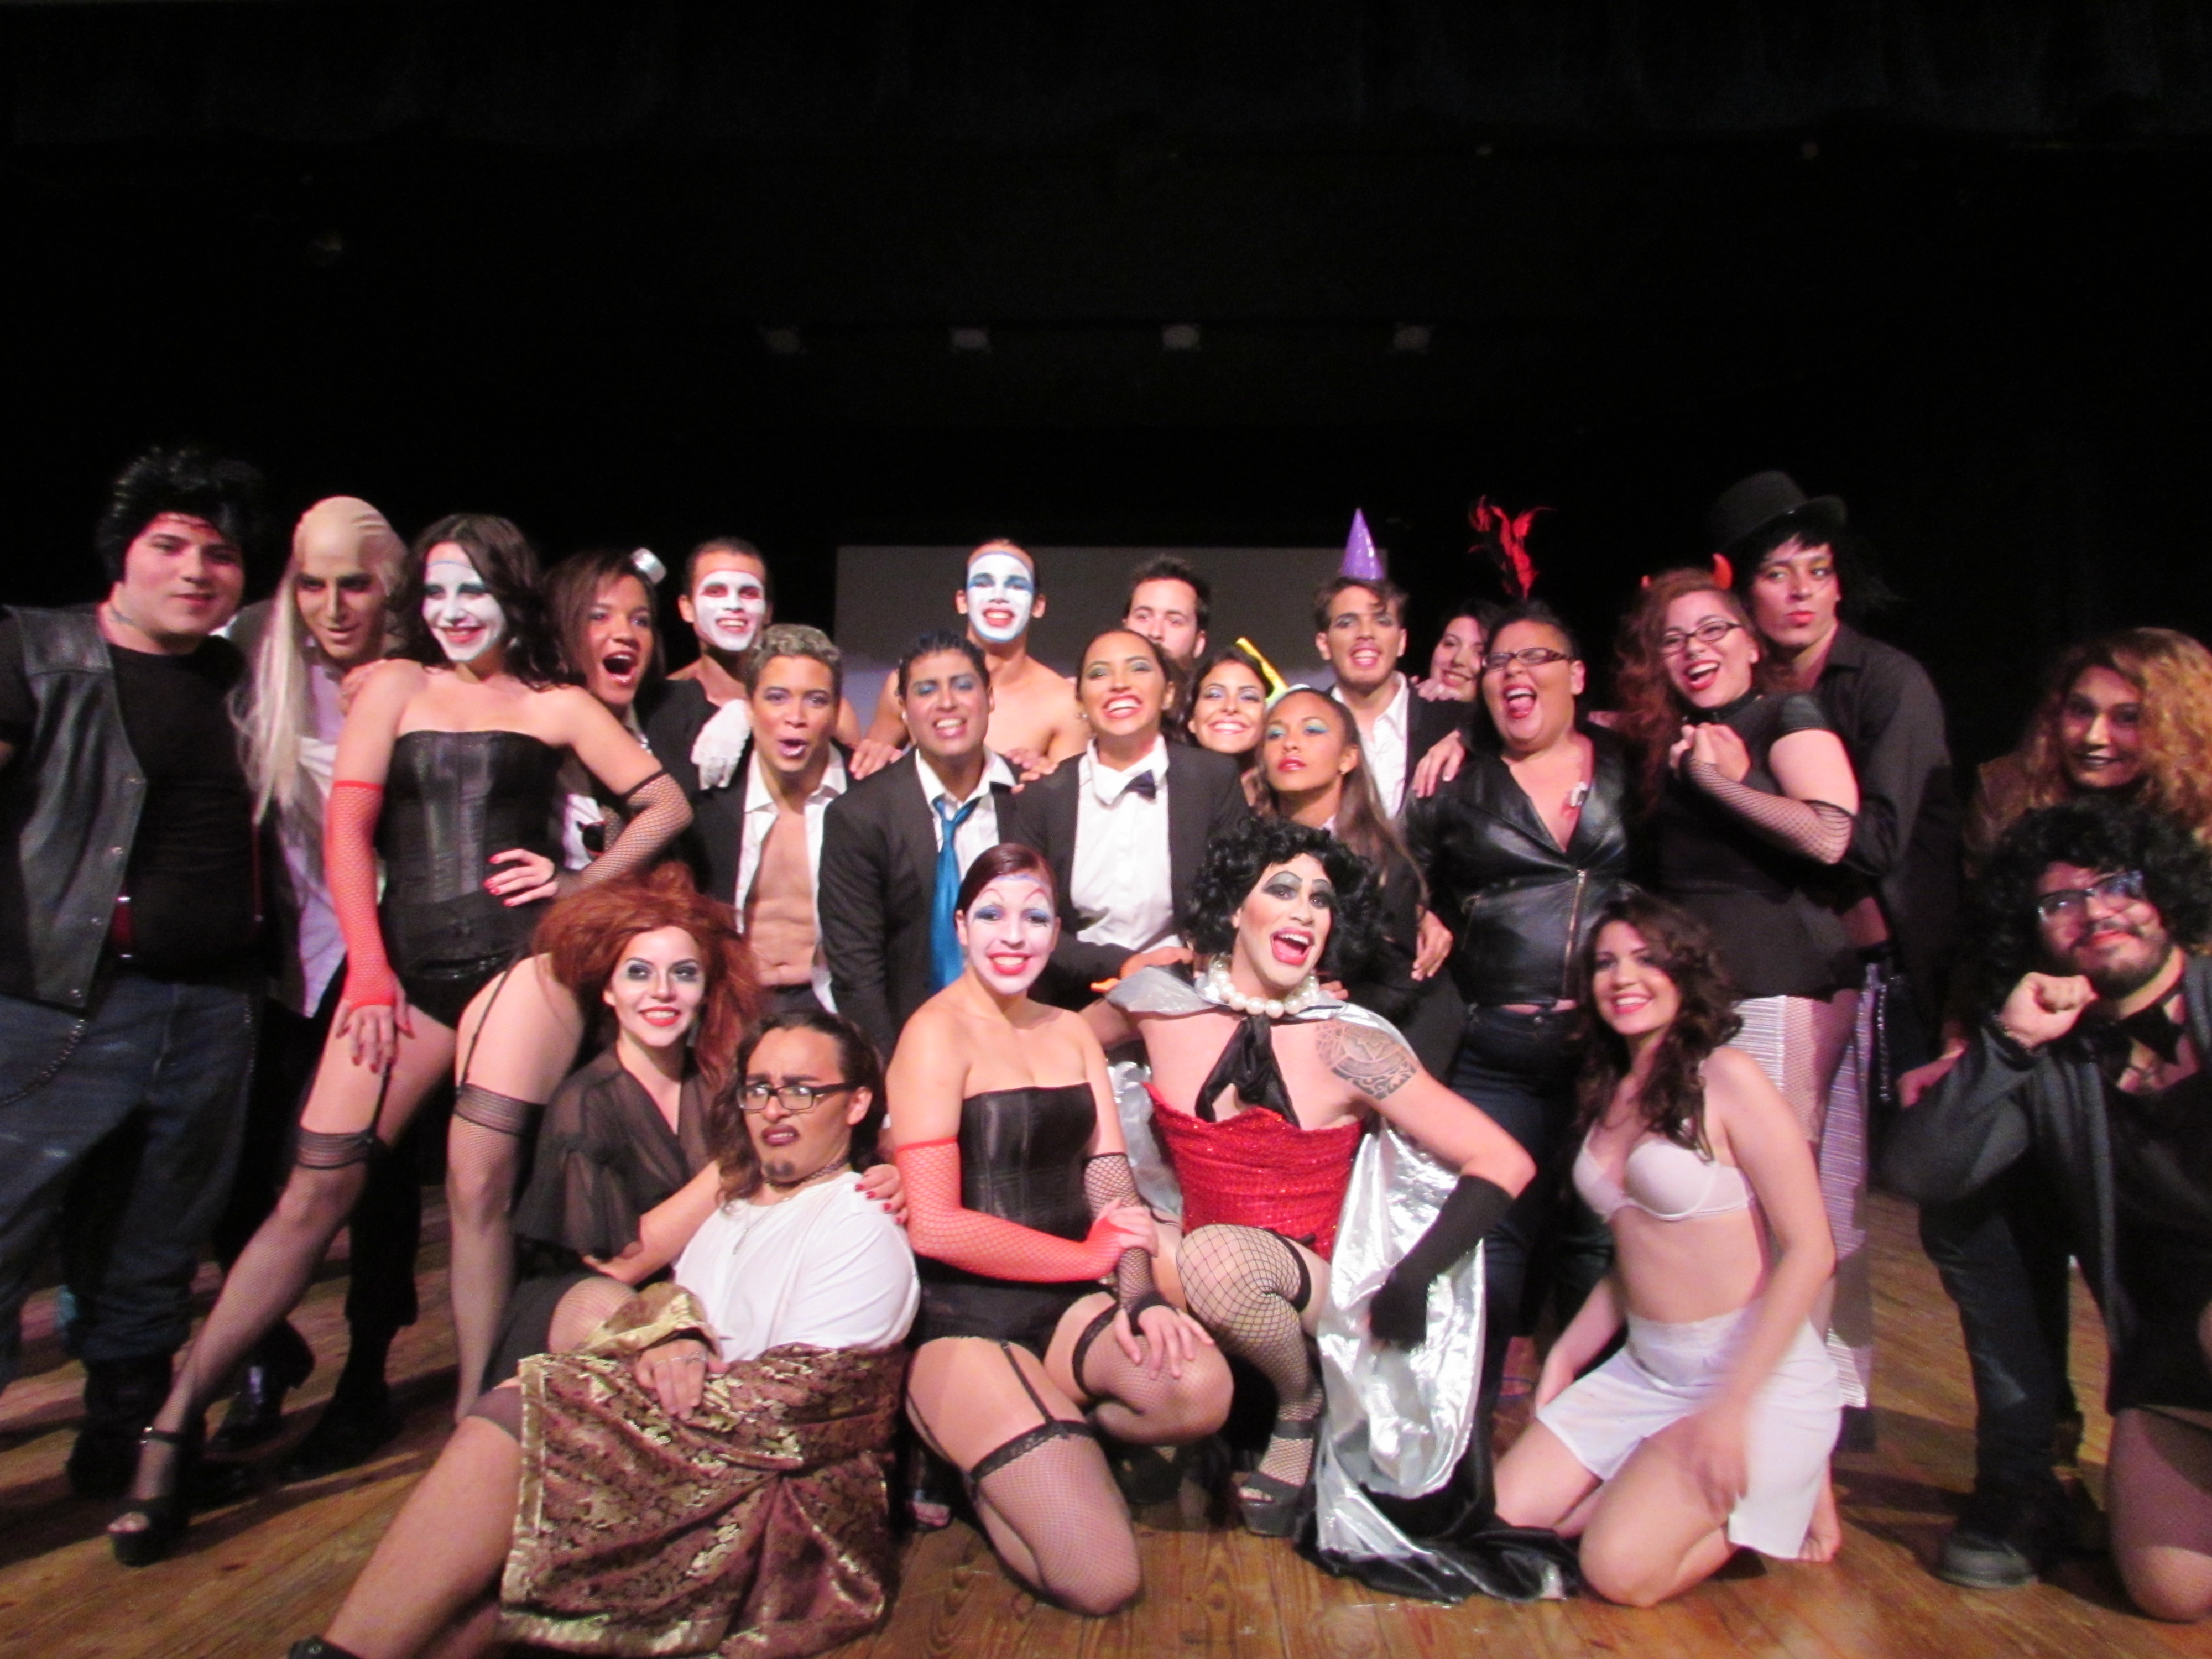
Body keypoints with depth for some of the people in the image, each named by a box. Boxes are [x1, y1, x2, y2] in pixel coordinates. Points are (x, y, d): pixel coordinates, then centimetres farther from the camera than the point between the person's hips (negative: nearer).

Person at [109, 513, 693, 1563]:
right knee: (314, 1193, -1)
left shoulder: (559, 708, 12)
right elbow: (346, 829, 7)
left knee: (477, 1190, -3)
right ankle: (176, 1421, 11)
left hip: (515, 957, -1)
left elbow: (667, 804, 14)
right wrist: (368, 970, -1)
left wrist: (580, 884, 4)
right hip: (404, 961, 2)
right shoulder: (393, 686, 15)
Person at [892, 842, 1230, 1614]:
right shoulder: (936, 1034, -8)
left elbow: (1112, 1181, 6)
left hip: (1067, 1306, 6)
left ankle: (1006, 1443, 3)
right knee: (1100, 1580, -16)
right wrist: (1092, 1255, -8)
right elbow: (934, 1226, -15)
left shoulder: (1071, 1033, 13)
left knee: (1201, 1388, -25)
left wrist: (1140, 1294, -13)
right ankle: (972, 1458, 12)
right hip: (965, 1320, -6)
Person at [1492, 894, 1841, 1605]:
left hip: (1760, 1376, -7)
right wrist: (1566, 1355, 5)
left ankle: (1785, 1490, 8)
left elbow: (1810, 1251, -17)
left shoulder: (1725, 1078, -14)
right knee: (1502, 1517, -1)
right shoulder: (1610, 1094, 9)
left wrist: (1730, 1408, -20)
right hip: (1644, 1373, 7)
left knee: (1621, 1570, -17)